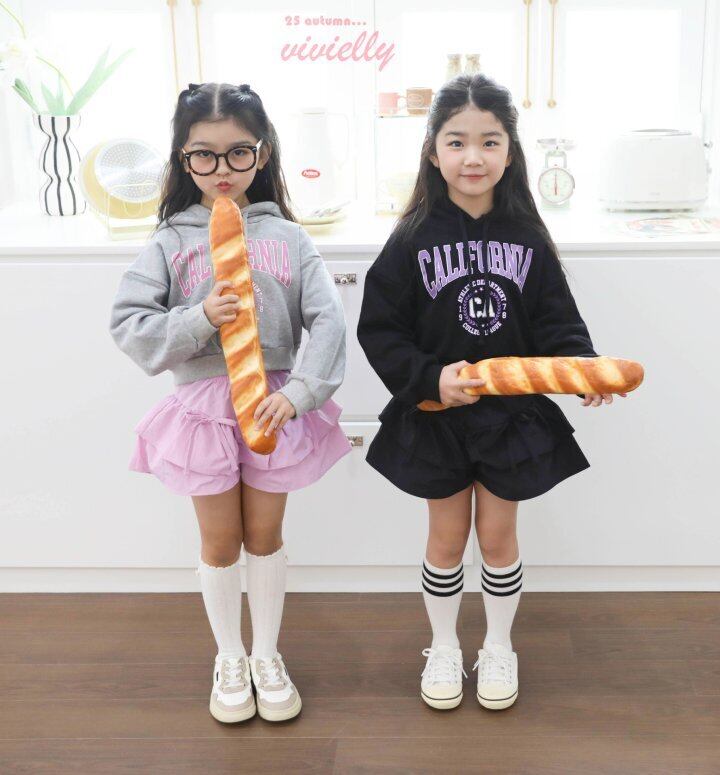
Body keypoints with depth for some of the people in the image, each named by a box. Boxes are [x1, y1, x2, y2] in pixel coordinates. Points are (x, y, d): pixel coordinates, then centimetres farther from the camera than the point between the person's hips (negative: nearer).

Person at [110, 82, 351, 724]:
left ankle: (267, 656, 34)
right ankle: (229, 659, 33)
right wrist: (198, 321, -20)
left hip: (275, 400, 0)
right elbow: (128, 324, -6)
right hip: (203, 402, 0)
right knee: (221, 541, 12)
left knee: (265, 535, 13)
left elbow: (329, 321, -8)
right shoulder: (171, 242, -1)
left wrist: (299, 391, -19)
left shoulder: (287, 238, -1)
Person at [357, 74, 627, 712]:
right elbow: (379, 330, -10)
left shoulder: (526, 237, -4)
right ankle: (444, 648, 36)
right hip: (436, 415, -1)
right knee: (447, 538, 13)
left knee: (498, 537, 13)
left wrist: (583, 368, -20)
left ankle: (499, 647, 37)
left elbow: (556, 321, -1)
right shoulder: (414, 240, -10)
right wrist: (430, 377, -23)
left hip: (513, 415, 1)